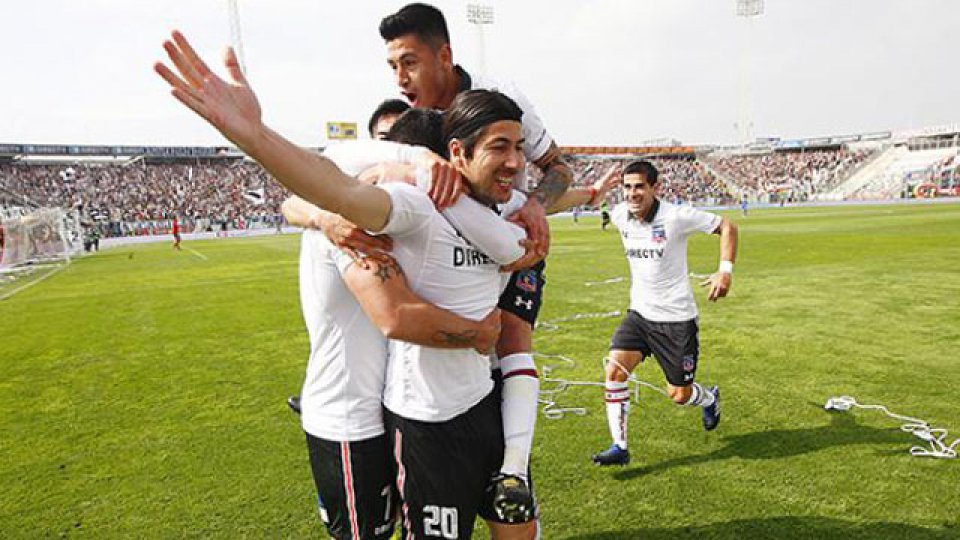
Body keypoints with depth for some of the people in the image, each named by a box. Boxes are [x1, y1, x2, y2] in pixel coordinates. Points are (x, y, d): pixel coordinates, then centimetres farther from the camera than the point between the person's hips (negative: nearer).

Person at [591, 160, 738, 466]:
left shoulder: (676, 216, -17)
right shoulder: (620, 216, -3)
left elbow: (726, 226, -7)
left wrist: (725, 270, -19)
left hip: (677, 318, -4)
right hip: (639, 313, 4)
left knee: (679, 395, 5)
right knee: (614, 370, -14)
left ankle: (710, 398, 43)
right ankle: (619, 447, 0)